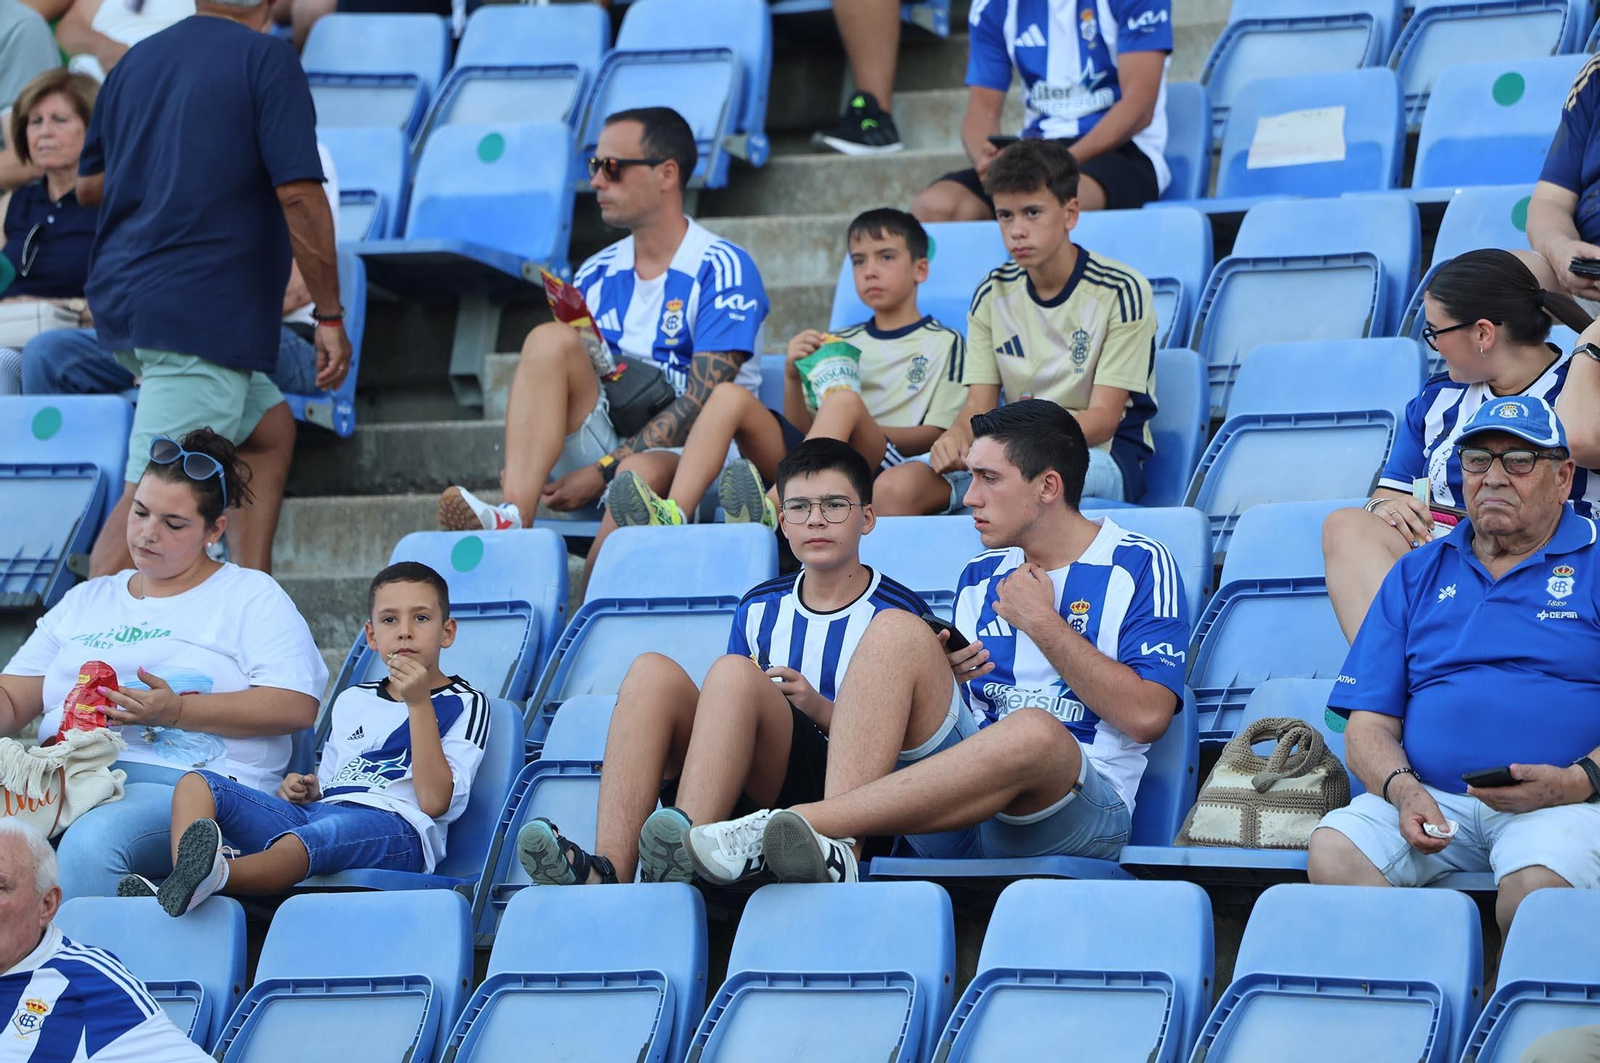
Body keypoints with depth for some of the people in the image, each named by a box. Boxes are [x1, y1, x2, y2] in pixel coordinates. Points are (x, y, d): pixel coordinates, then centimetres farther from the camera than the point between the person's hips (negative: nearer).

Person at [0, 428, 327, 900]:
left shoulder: (250, 596, 12)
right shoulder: (84, 602, 29)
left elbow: (297, 706, -2)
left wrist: (177, 711, -11)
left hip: (187, 783, -4)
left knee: (91, 842, -39)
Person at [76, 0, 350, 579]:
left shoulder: (136, 61, 12)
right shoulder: (266, 59, -9)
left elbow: (88, 184, 22)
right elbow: (299, 195, -15)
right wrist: (330, 317, -10)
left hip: (124, 298, 8)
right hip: (203, 313, -8)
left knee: (271, 425, 21)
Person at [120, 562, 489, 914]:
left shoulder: (465, 705, 11)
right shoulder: (351, 702, 30)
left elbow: (435, 802, -5)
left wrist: (419, 704, -10)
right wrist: (304, 791, 9)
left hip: (396, 826, -7)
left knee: (320, 833, -41)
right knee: (197, 784, -10)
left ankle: (218, 875, -71)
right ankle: (182, 886, -41)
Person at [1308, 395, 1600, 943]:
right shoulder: (1417, 574, 21)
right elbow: (1368, 724, 15)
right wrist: (1402, 789, -7)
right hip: (1431, 800, 4)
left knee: (1536, 885, -37)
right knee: (1331, 850, -26)